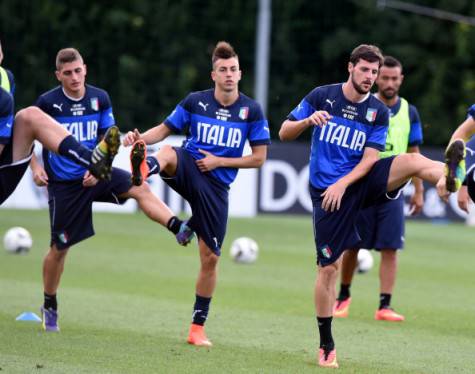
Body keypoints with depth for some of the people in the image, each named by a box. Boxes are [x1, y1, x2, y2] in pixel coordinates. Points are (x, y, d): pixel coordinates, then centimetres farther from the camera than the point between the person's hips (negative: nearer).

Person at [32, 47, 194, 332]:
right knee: (59, 248, 5)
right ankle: (49, 306, 24)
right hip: (63, 183, -2)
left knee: (139, 187, -26)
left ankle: (179, 228, -44)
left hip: (95, 174, 2)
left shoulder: (100, 98, -2)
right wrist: (35, 166, -12)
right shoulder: (48, 102, -10)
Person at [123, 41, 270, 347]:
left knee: (210, 258, 2)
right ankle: (143, 168, -75)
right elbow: (165, 129, 6)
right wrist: (141, 138, -17)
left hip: (216, 186, 1)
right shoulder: (195, 102, 0)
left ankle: (198, 327, 16)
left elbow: (259, 158, 2)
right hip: (187, 169, -1)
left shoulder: (251, 110, 0)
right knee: (168, 153, -37)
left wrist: (219, 161, -9)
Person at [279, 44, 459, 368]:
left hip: (362, 181, 2)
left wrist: (343, 183, -20)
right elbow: (284, 134, 1)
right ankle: (327, 346, 9)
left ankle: (445, 176, -62)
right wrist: (308, 121, -20)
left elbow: (370, 159, -4)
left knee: (414, 160, -26)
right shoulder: (322, 97, -1)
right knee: (329, 266, -3)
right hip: (327, 191, -2)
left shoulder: (379, 111, 3)